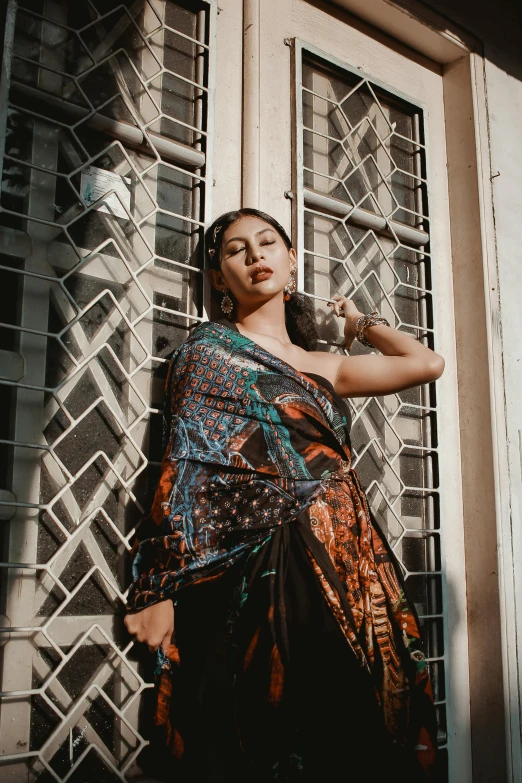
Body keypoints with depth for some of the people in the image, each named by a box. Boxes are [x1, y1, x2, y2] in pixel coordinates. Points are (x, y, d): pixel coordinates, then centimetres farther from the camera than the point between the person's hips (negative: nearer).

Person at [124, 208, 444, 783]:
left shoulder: (325, 365, 18)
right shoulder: (210, 347, 5)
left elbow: (429, 362, 25)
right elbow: (186, 467, -5)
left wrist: (359, 321, 33)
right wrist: (160, 590, -12)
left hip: (353, 574, 5)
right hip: (272, 576, -5)